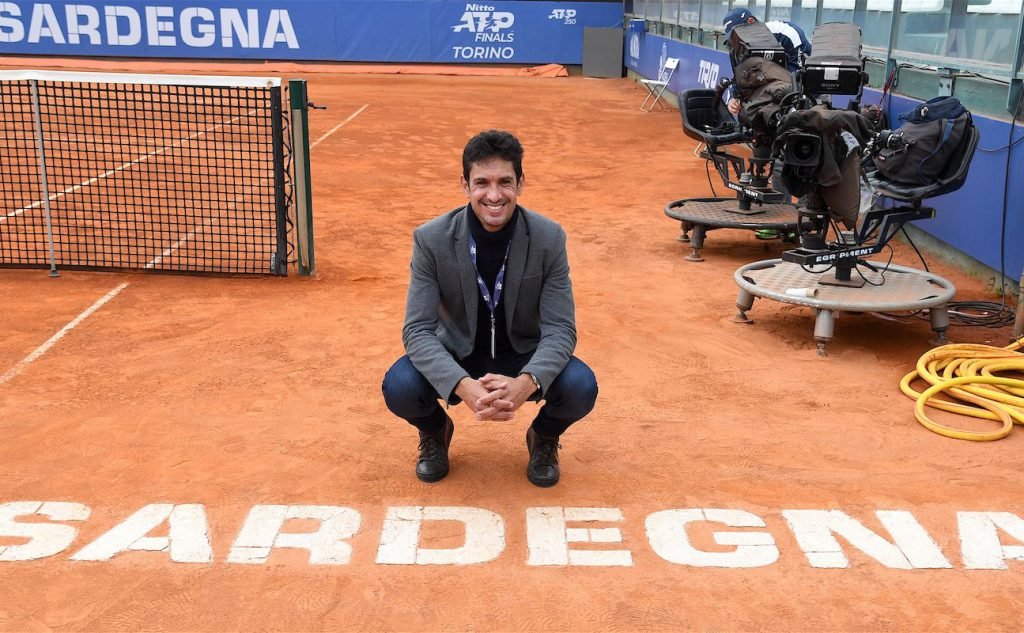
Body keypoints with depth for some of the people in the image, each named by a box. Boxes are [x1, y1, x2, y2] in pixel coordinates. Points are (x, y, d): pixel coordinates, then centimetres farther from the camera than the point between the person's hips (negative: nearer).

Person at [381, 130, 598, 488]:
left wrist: (526, 383, -41)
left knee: (581, 388, -29)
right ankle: (435, 432, 10)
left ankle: (544, 438, 9)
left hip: (525, 357, 0)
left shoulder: (549, 238, -19)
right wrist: (464, 386, -40)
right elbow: (417, 329, -22)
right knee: (399, 388, -29)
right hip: (457, 356, 0)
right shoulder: (431, 240, -20)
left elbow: (560, 328, -19)